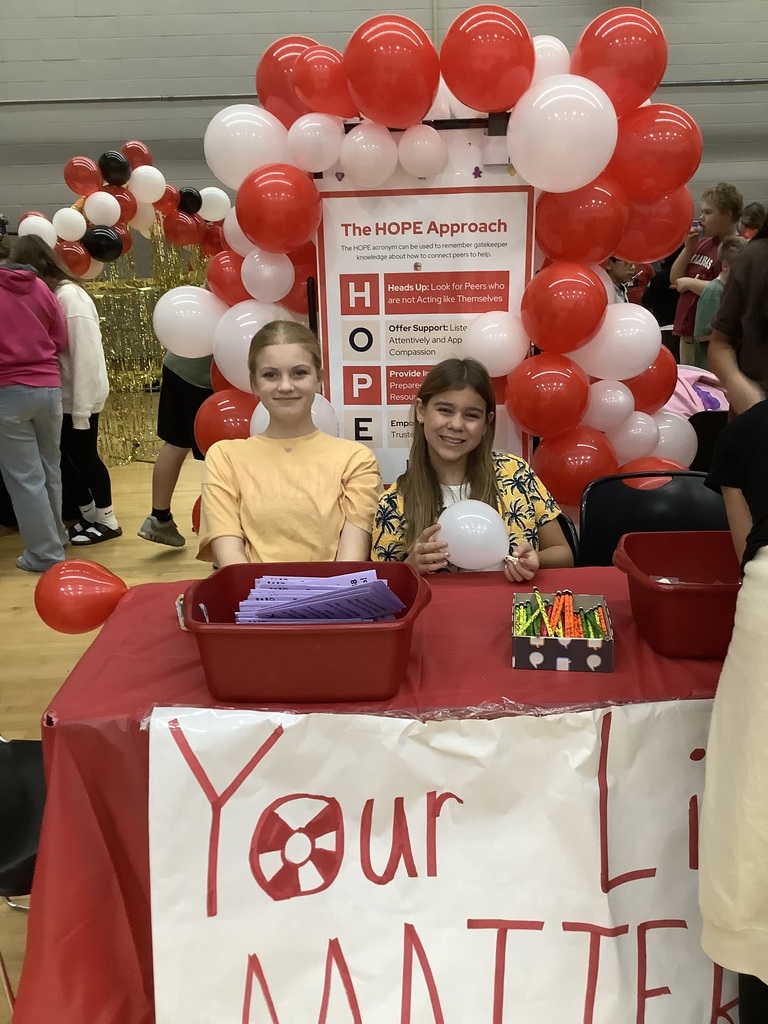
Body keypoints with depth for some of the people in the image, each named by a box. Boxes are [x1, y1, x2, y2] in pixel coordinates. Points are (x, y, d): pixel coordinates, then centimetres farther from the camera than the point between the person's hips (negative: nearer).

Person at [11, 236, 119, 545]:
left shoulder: (69, 296, -17)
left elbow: (85, 354, -20)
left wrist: (81, 408, -20)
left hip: (80, 395, -7)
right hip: (63, 394, 7)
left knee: (83, 455, 3)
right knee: (61, 455, 11)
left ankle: (106, 520, 20)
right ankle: (90, 515, 26)